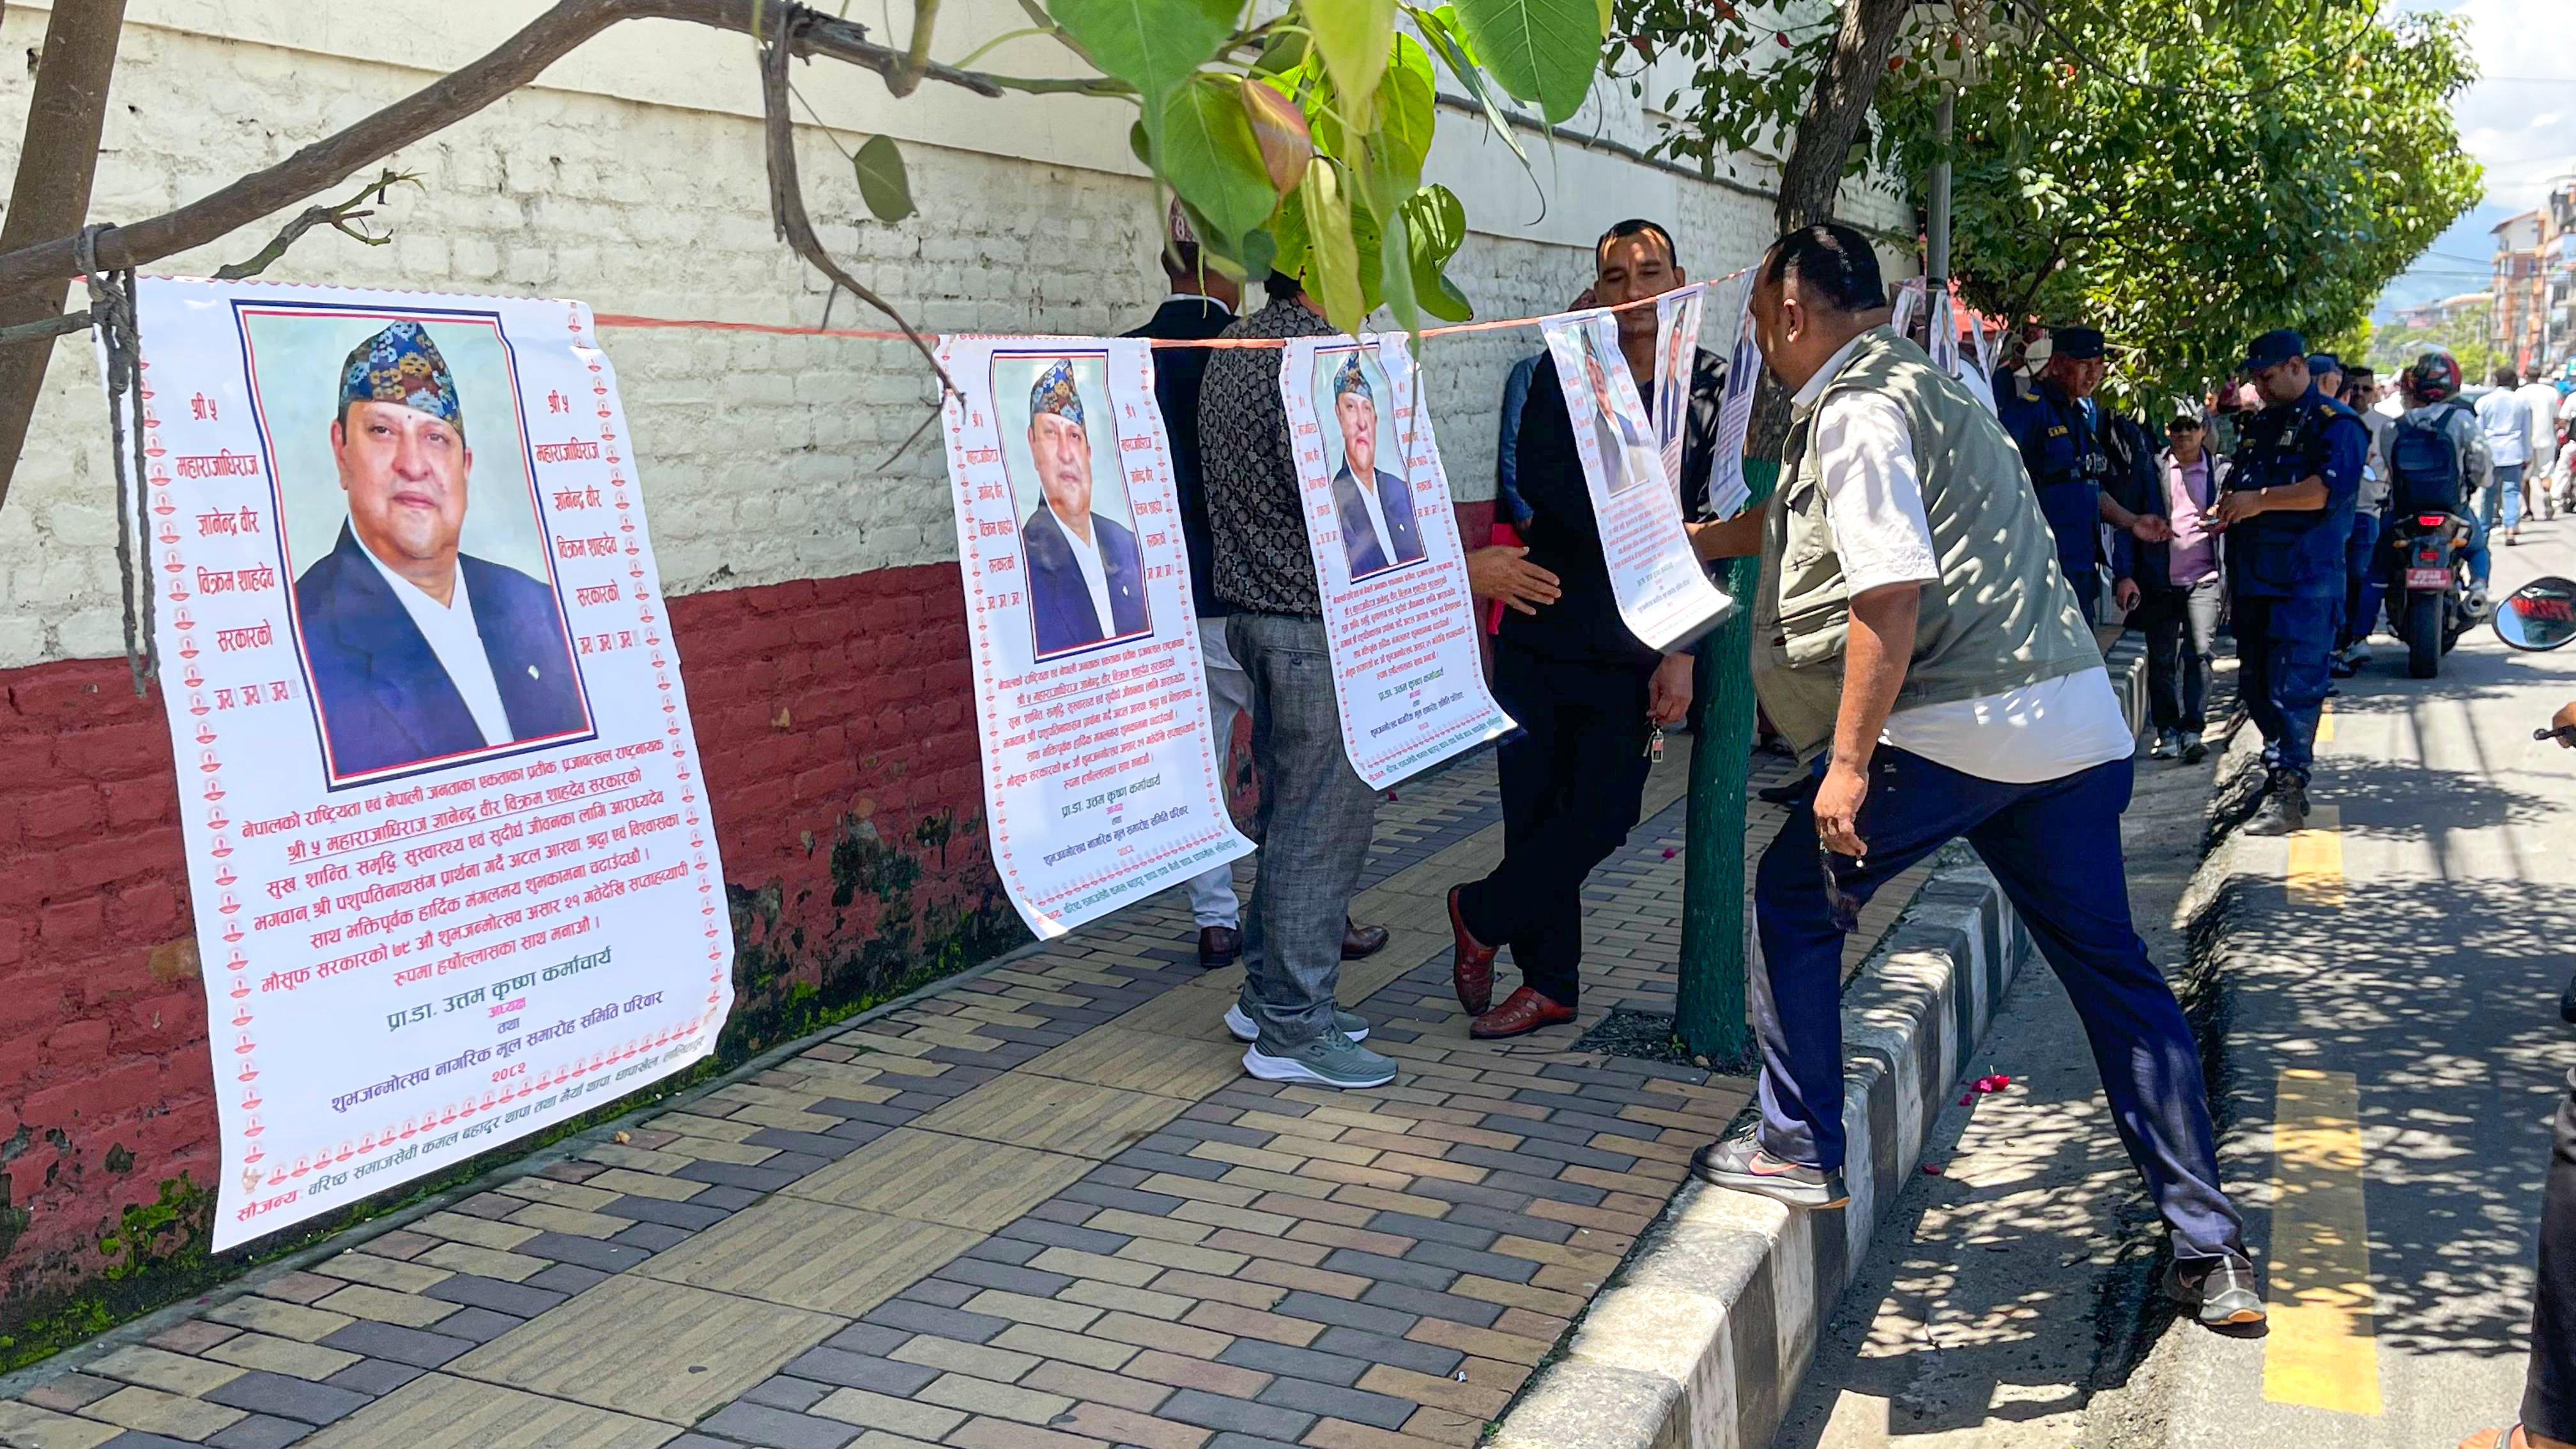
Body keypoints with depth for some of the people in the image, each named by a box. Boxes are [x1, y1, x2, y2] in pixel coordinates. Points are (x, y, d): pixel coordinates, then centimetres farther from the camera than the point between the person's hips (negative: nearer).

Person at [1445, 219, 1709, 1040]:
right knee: (1534, 811, 5)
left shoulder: (1712, 388, 1)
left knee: (1603, 816, -5)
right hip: (1542, 629, 1)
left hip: (1634, 648, -1)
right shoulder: (1565, 372, 3)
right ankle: (1550, 983, 21)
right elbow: (1538, 476, -14)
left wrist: (1684, 650, -8)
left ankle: (1481, 914, 19)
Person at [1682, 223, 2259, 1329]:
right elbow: (1813, 519, 38)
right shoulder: (1919, 385, 22)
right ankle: (2210, 1249, 15)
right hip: (2076, 721, 9)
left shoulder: (1854, 408, -9)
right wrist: (1695, 540, 47)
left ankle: (1800, 1151, 18)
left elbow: (1892, 590, -19)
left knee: (1797, 899, 11)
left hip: (1954, 726, -9)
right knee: (2110, 967, 12)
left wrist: (1847, 762, -17)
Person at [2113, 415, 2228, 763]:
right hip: (2159, 581, 1)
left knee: (2201, 651, -13)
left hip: (2203, 578, -1)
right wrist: (2125, 575, -3)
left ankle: (2192, 732, -8)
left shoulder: (2221, 470, 7)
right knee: (2161, 660, 6)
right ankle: (2167, 733, 18)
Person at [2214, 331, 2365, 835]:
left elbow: (2332, 487, -20)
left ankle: (2288, 797, -9)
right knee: (2255, 685, 11)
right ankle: (2279, 779, 23)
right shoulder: (2260, 425, 21)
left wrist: (2260, 500, -20)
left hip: (2306, 580, -8)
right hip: (2254, 579, 8)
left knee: (2293, 687, -10)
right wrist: (2228, 506, 11)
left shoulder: (2335, 423, -5)